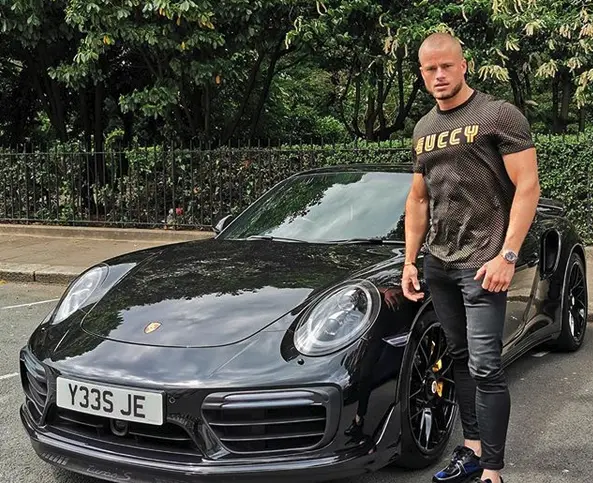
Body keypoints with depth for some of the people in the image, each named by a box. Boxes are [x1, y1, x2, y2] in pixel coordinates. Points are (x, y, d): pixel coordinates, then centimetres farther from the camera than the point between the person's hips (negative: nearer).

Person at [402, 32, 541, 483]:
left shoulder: (499, 114, -5)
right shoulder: (424, 129, 15)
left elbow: (528, 186, -10)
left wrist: (507, 255, -17)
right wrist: (410, 260, 13)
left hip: (481, 263, -7)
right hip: (437, 263, 7)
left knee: (484, 367, -9)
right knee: (460, 359, 12)